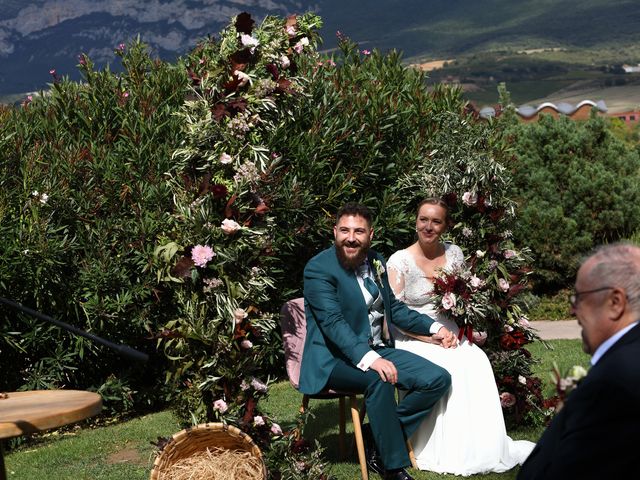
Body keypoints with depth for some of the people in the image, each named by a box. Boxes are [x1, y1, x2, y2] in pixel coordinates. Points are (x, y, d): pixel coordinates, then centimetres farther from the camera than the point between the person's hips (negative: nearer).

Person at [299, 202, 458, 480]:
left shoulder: (375, 261, 11)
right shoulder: (319, 269, -13)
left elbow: (393, 308, 23)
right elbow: (333, 322, -25)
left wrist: (433, 328, 9)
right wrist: (369, 359, -38)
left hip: (377, 351, 8)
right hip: (334, 359, -8)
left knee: (438, 379, -7)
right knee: (378, 380, -36)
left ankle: (381, 443, 0)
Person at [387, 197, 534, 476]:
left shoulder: (454, 253, 8)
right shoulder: (399, 261, -6)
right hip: (412, 341, -4)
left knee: (478, 361, -27)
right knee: (450, 367, -32)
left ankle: (484, 447, -19)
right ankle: (453, 453, -20)